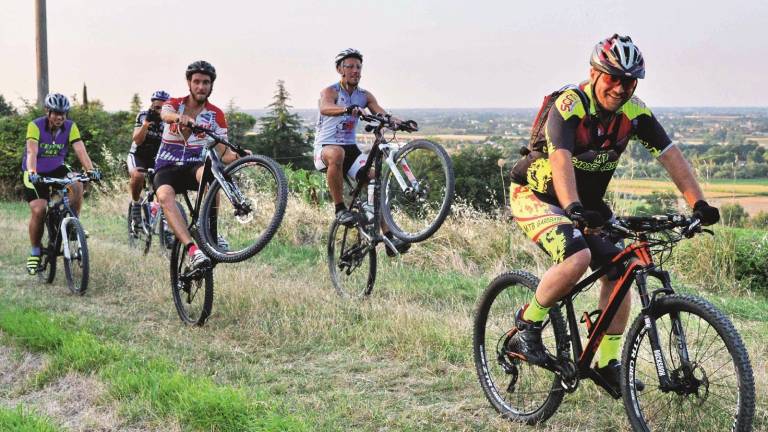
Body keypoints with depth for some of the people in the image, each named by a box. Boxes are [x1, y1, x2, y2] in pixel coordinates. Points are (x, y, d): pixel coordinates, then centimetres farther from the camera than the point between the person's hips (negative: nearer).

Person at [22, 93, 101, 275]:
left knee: (77, 185, -28)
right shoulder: (35, 126, -21)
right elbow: (32, 152, -33)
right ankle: (35, 253, 2)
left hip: (57, 169, 3)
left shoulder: (70, 127, -13)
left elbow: (80, 150, -23)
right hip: (35, 173, -3)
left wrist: (90, 169, -40)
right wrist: (32, 172, -51)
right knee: (38, 211, -18)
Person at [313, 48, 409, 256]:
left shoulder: (365, 96, 8)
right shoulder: (330, 91, -9)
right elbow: (325, 108, -33)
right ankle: (340, 209, -28)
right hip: (325, 147, -5)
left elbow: (382, 115, -8)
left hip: (350, 147, 5)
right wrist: (348, 110, -54)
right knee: (337, 154, -41)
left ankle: (389, 237, -17)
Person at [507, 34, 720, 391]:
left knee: (618, 270, -6)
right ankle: (528, 323, -9)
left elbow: (670, 155, -13)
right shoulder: (568, 105, -26)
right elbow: (561, 159, -40)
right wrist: (574, 210, -55)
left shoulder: (634, 112, -9)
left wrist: (699, 204, -25)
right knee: (578, 257, -31)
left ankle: (608, 364, 7)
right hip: (537, 197, -6)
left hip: (587, 204, 6)